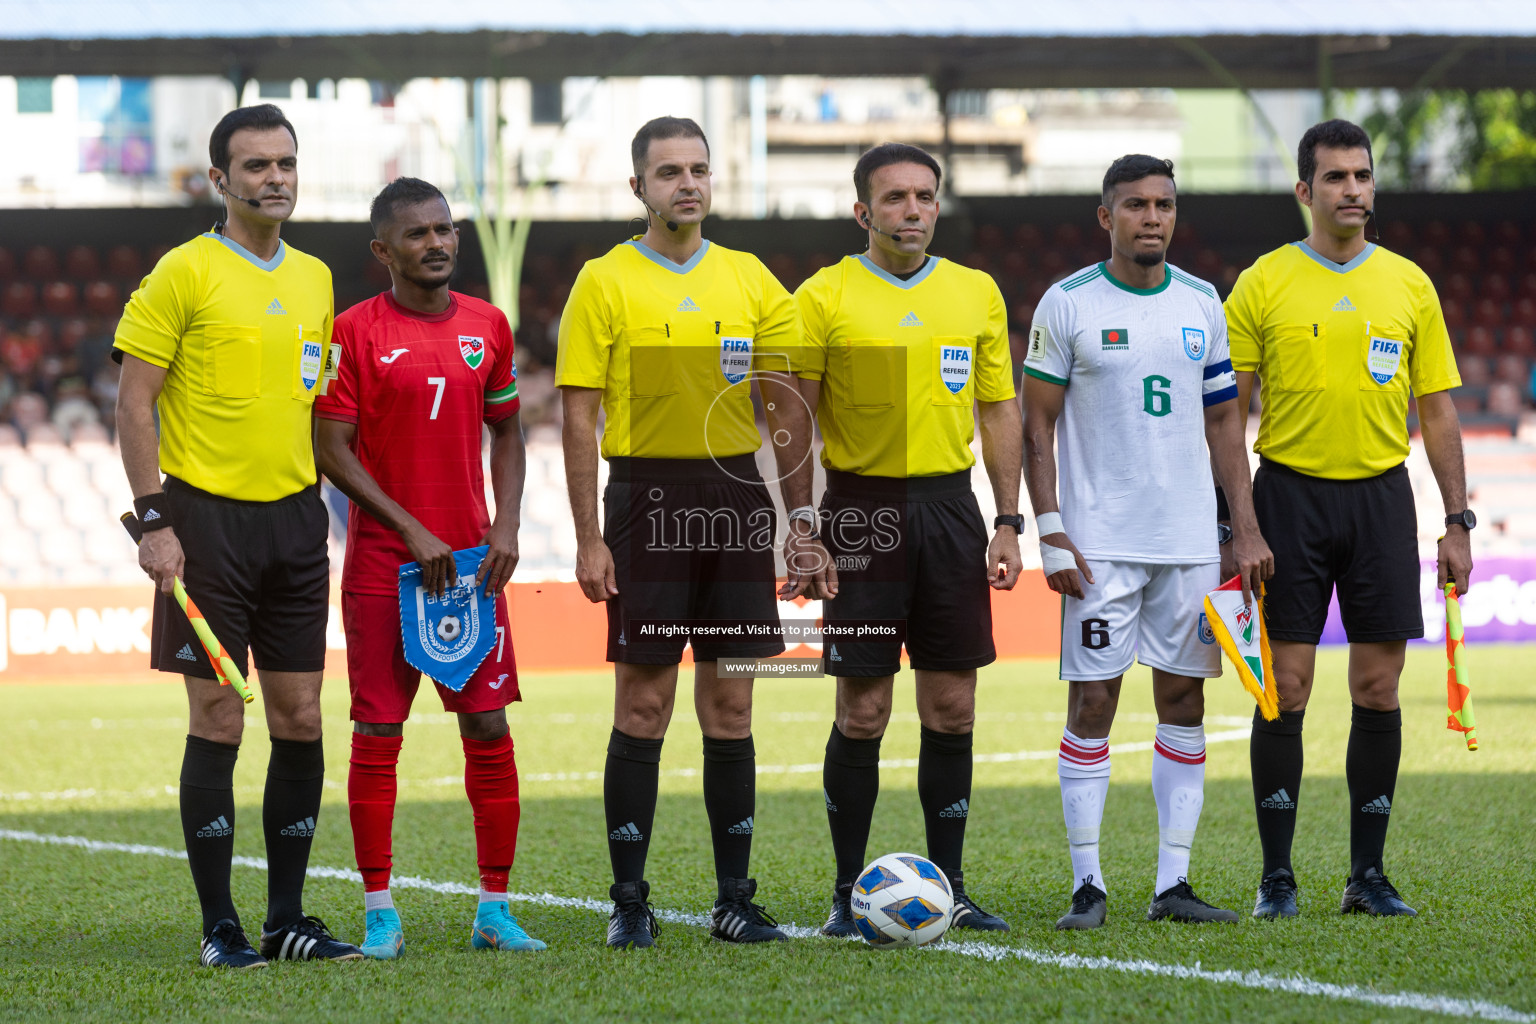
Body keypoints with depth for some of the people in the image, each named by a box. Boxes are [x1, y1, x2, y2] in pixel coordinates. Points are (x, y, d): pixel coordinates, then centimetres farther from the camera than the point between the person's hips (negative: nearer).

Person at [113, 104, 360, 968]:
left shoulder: (314, 278, 13)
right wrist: (153, 521, -13)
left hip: (293, 517, 6)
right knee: (218, 719, -4)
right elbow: (136, 402, -6)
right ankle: (220, 927, 3)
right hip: (208, 515, -6)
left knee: (301, 719, 5)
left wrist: (318, 518, 16)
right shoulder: (184, 273, -5)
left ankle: (289, 919, 13)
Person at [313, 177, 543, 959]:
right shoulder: (354, 332, -5)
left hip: (472, 561, 4)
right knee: (378, 734, -1)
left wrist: (506, 525, 1)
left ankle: (494, 910, 7)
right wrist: (412, 531, -13)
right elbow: (331, 451, -7)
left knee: (489, 729, 0)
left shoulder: (488, 326, 8)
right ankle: (380, 915, 5)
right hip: (382, 563, -4)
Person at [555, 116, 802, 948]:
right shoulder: (605, 282, -2)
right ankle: (629, 901, 5)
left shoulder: (749, 279, 9)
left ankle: (735, 898, 11)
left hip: (737, 497, 3)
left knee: (730, 706, 6)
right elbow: (579, 417, -4)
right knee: (643, 705, -2)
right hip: (649, 497, -3)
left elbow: (781, 405, 11)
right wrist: (589, 538, -10)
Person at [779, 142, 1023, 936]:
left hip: (950, 506, 4)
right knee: (863, 711, -2)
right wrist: (802, 532, -9)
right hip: (863, 508, -3)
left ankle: (948, 886, 13)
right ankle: (848, 892, 6)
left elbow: (1000, 410, 12)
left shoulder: (977, 293, 9)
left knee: (952, 707, 4)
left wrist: (1007, 524, 5)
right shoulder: (824, 297, -2)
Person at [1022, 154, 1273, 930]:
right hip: (1100, 540, -4)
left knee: (1184, 699, 4)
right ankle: (1087, 884, 1)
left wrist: (1246, 528, 7)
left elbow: (1222, 421, 14)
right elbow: (1037, 424, -2)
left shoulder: (1201, 304, 9)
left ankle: (1173, 882, 8)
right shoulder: (1068, 304, -3)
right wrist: (1050, 532, -9)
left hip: (1191, 538, 4)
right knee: (1092, 701, -5)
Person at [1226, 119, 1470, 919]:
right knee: (1286, 686, -3)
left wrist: (1457, 522, 4)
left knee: (1378, 688, 1)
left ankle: (1368, 874, 10)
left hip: (1381, 494, 2)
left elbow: (1437, 410, 10)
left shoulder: (1408, 284, 7)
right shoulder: (1262, 285, 0)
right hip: (1291, 493, -2)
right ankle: (1276, 875, 4)